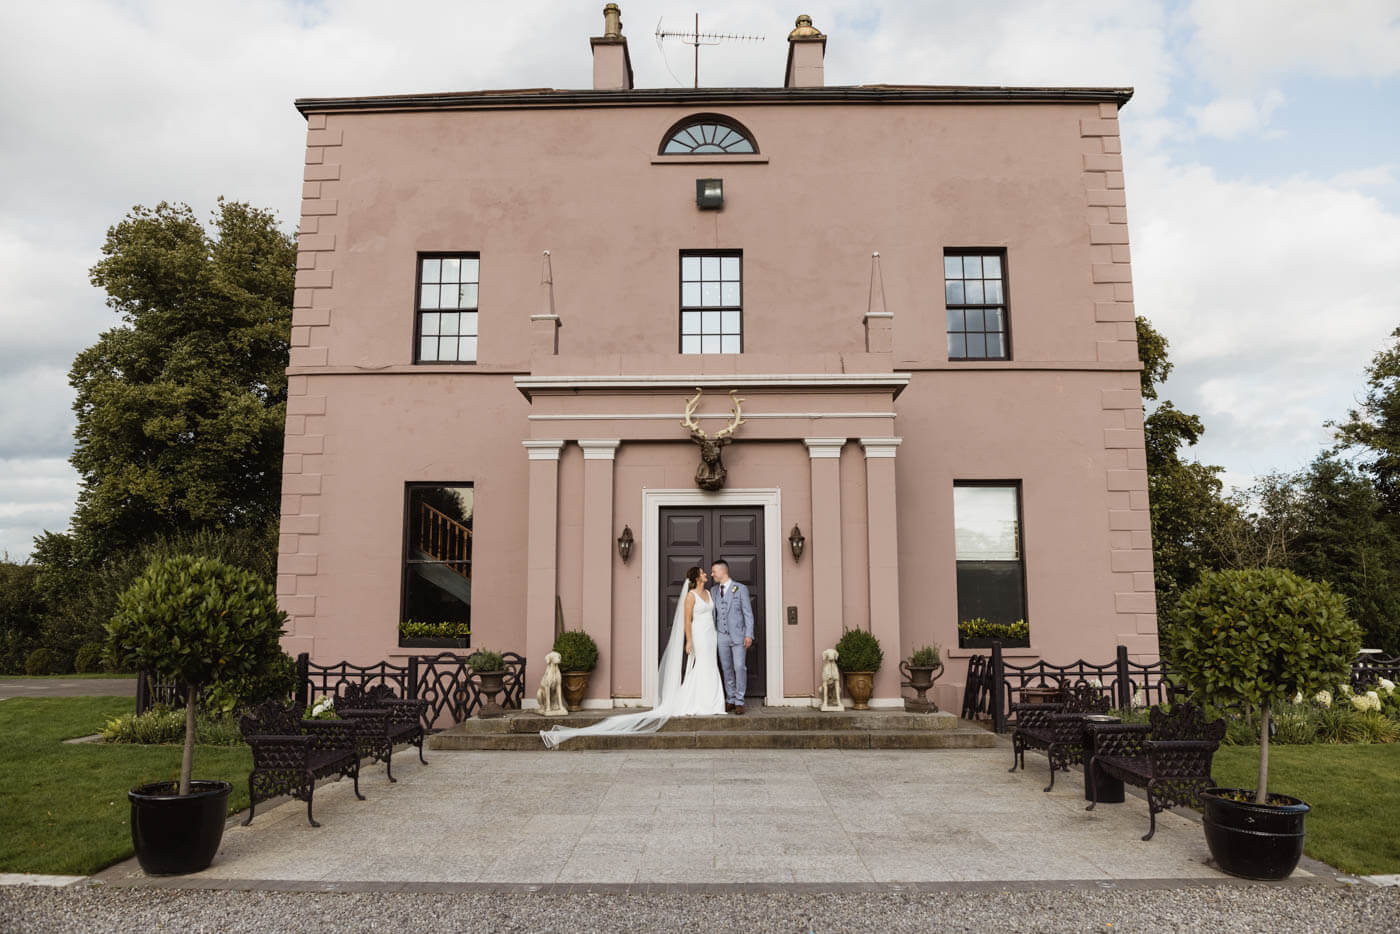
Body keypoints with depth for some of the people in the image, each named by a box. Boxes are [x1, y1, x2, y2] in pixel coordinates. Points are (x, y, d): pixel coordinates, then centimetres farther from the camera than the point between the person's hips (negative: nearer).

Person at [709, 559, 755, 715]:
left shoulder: (740, 589, -2)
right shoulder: (713, 590, 11)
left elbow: (748, 613, -3)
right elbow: (713, 613, 16)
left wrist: (749, 635, -10)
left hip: (738, 635, -4)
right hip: (722, 636, 4)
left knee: (740, 667, -9)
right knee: (727, 669, 7)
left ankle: (739, 702, -1)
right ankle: (730, 700, 16)